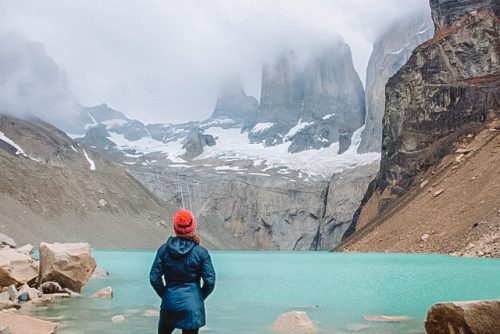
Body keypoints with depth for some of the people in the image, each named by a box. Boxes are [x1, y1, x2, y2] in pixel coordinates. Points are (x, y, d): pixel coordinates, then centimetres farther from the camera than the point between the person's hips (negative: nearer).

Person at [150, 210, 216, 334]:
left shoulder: (164, 249, -4)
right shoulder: (201, 252, -8)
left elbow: (154, 278, -3)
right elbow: (210, 281, -9)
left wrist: (164, 294, 12)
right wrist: (200, 297, 9)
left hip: (170, 302, 2)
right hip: (193, 305, -1)